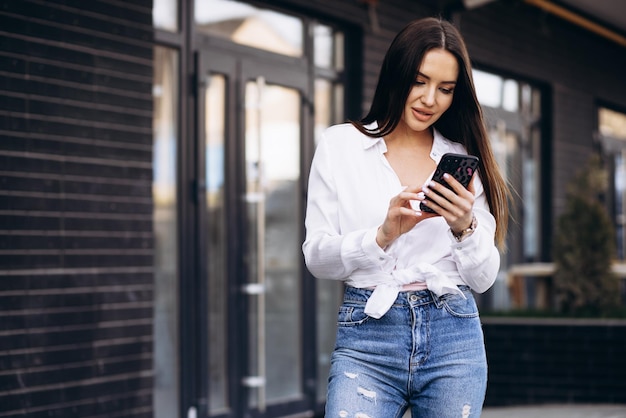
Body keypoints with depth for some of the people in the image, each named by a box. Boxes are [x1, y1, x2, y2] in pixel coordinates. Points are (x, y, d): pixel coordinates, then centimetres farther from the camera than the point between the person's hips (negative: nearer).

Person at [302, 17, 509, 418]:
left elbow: (484, 278, 7)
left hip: (454, 339, 2)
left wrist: (465, 229, -12)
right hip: (368, 339, -2)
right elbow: (316, 256, 0)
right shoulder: (340, 144, 5)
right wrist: (382, 235, -16)